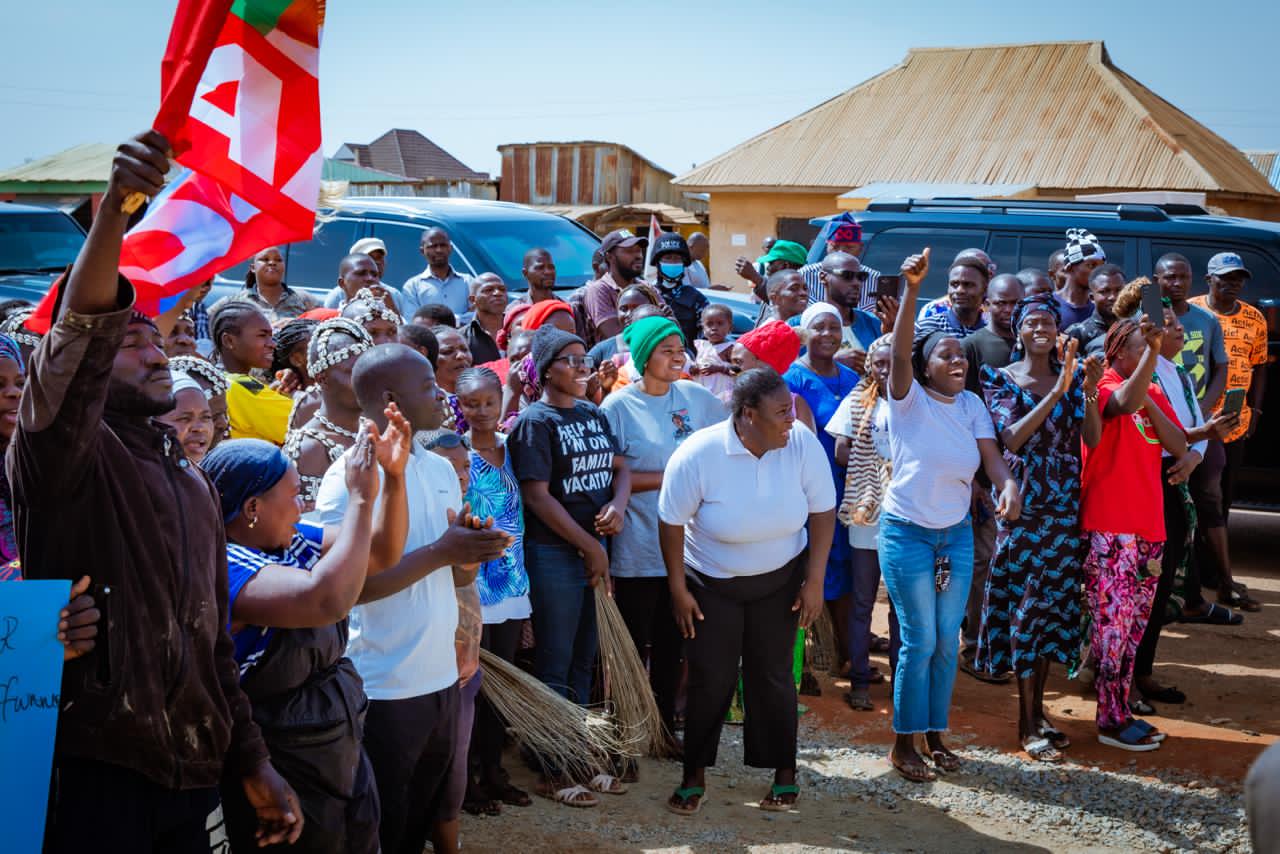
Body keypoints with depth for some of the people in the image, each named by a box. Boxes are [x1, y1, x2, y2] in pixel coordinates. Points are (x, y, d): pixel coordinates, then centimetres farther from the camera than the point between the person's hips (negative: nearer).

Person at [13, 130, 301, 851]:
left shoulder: (194, 486, 18)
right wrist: (115, 209, -39)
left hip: (192, 773, 7)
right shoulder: (65, 453, -4)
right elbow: (77, 338, -25)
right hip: (93, 767, -6)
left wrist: (253, 761, 16)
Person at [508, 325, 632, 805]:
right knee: (555, 663, 1)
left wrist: (618, 504, -9)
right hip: (553, 554, -7)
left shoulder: (592, 415, 11)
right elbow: (537, 496, -15)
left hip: (595, 549, 7)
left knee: (584, 659, 14)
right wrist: (589, 547, -13)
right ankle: (552, 772, 10)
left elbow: (619, 468, 15)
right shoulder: (535, 421, -10)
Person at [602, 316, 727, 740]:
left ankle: (665, 724, 29)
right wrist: (667, 477, -15)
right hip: (638, 550, -5)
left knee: (672, 643, 16)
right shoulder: (619, 406, -10)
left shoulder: (695, 396, 4)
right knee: (634, 646, 6)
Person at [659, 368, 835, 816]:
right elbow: (671, 522, -12)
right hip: (712, 584, -1)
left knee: (772, 675, 5)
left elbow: (822, 512, -7)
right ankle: (694, 776, 16)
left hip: (780, 580, 1)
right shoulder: (697, 455, -24)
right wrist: (678, 588, -9)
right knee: (710, 680, 1)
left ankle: (785, 774, 19)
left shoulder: (802, 444, -17)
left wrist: (814, 580, -8)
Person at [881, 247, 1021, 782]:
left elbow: (992, 456, -7)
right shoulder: (909, 398, -11)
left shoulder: (972, 405, 3)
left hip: (958, 533, 5)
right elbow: (899, 350, -28)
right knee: (920, 641, -3)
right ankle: (903, 744, 11)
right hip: (907, 532, -5)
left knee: (948, 640, 11)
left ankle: (935, 735, 26)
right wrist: (912, 289, -40)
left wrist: (1008, 484, -30)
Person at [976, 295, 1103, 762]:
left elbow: (1093, 440, -2)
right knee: (1025, 604, -3)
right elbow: (1012, 438, -16)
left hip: (1064, 501, 4)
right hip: (1023, 500, -4)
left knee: (1054, 602, 7)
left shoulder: (1073, 375, 7)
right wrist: (1057, 391, -22)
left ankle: (1037, 709, 20)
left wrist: (1088, 391, -17)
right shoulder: (1001, 378, -2)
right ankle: (1028, 724, 5)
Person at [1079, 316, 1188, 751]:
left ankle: (1120, 710, 21)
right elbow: (1126, 401, -32)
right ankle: (1111, 719, 0)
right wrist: (1153, 348, -35)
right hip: (1109, 526, -8)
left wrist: (1150, 402, -5)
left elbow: (1179, 447, 4)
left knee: (1135, 622, 12)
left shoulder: (1154, 394, 16)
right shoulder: (1103, 386, -7)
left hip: (1149, 525, 8)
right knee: (1113, 621, -6)